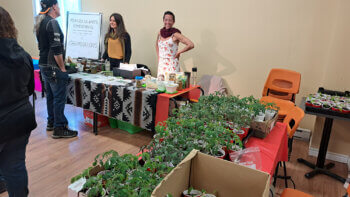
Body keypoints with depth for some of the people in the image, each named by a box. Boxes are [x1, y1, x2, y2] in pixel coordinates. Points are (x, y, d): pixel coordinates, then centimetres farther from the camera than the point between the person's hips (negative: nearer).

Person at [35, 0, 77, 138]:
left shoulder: (40, 23, 14)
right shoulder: (52, 22, -15)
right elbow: (56, 49, -21)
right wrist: (62, 68, -16)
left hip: (43, 65, 10)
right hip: (53, 67, -10)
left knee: (50, 95, 18)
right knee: (60, 97, -4)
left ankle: (51, 122, 29)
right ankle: (59, 128, 3)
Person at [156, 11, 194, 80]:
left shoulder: (175, 34, -10)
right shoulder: (160, 33, 7)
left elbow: (191, 45, -17)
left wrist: (179, 52, -9)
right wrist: (158, 57, 15)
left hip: (172, 65, -6)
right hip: (161, 64, 6)